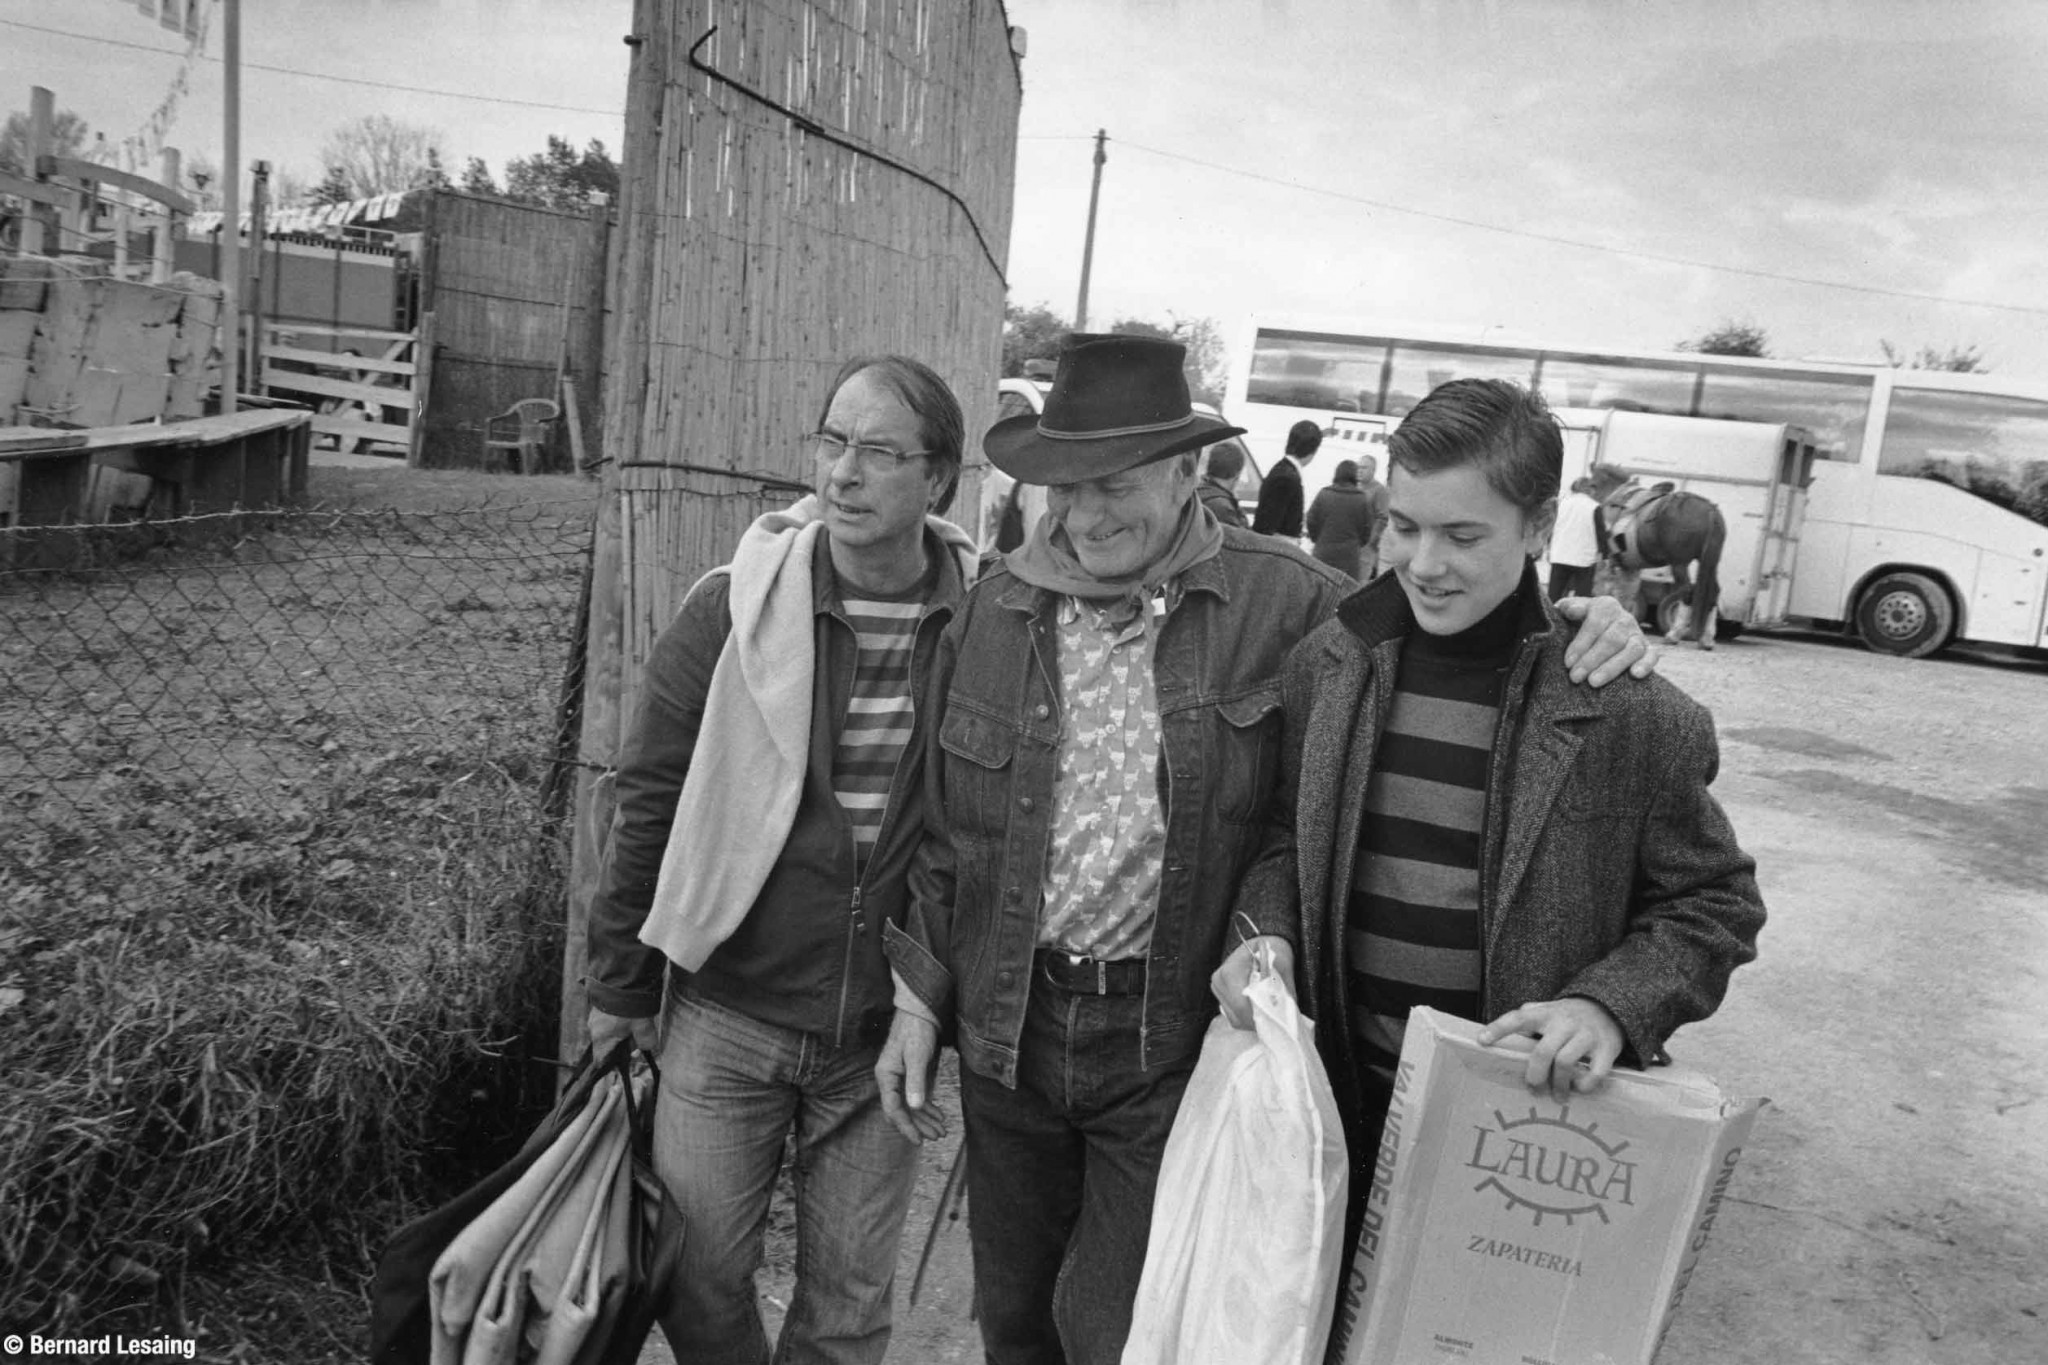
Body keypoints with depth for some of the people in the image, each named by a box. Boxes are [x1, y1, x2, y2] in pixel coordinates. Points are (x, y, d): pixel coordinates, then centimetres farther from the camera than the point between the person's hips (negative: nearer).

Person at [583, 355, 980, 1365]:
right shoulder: (735, 609, -9)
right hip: (727, 1015, 0)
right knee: (700, 1279, 13)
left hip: (888, 1033, 1)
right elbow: (651, 803, -2)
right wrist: (621, 985, 3)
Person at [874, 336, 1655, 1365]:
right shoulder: (993, 611, 0)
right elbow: (944, 825, 6)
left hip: (1174, 1039, -3)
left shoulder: (1288, 603, -10)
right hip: (1006, 1028, 4)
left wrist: (1578, 635, -16)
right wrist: (918, 994, 5)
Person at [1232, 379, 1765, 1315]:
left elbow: (1714, 903, -5)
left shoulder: (1627, 712, -16)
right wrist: (1265, 933, -10)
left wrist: (1612, 1005, -21)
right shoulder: (1328, 666, -5)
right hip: (1345, 1098, 4)